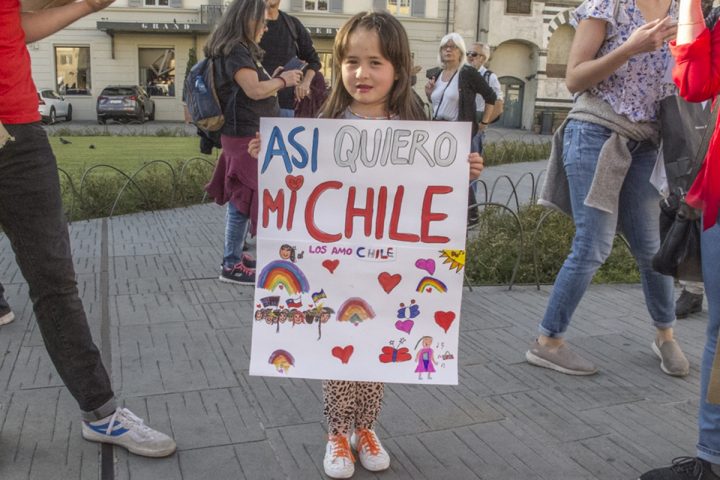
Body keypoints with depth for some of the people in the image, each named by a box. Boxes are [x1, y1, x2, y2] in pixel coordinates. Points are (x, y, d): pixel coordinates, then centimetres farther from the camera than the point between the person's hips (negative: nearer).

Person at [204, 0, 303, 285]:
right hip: (245, 136, -10)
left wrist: (275, 79, 10)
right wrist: (283, 81, -10)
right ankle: (231, 266, 0)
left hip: (248, 134, 10)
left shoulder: (241, 50, 18)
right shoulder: (236, 51, -14)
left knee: (240, 199, 14)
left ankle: (234, 255, 24)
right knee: (244, 201, -6)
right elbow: (254, 90, -23)